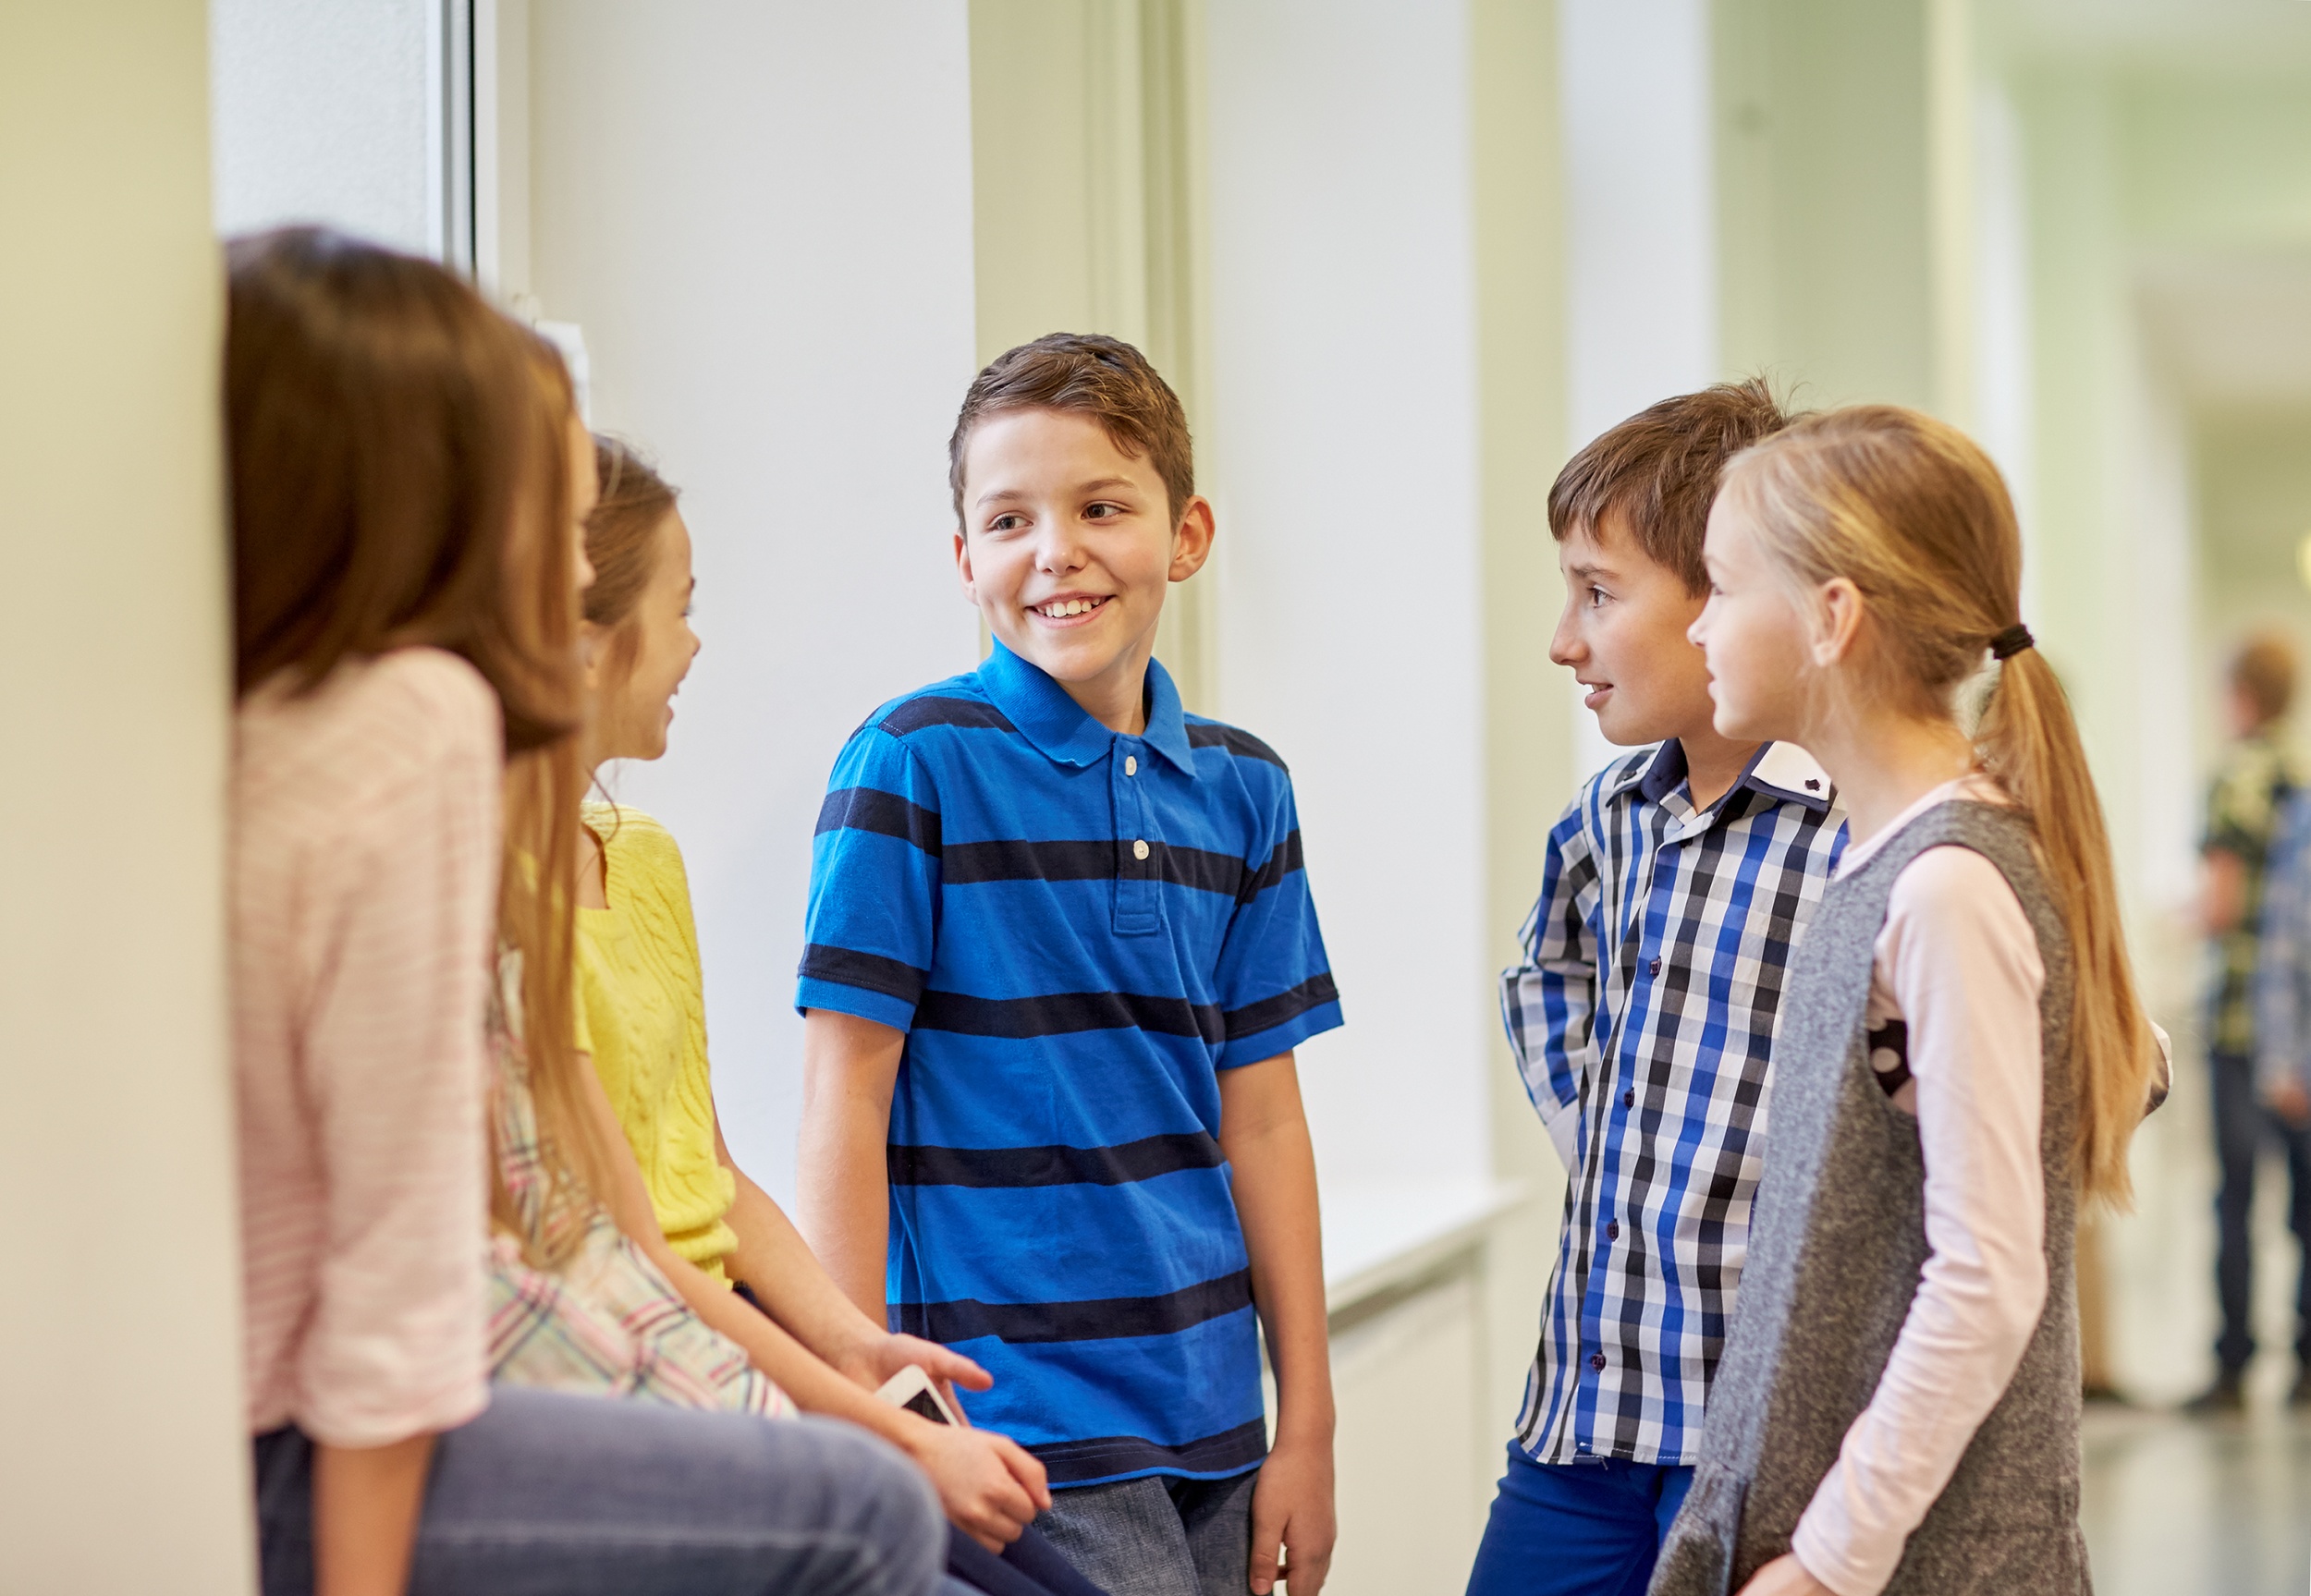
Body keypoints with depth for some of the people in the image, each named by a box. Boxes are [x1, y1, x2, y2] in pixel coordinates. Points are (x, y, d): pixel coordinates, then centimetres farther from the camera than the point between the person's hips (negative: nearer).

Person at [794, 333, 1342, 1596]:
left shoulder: (1241, 790, 8)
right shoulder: (916, 764, -7)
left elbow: (1260, 1120, 10)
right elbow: (844, 1103, -7)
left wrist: (1308, 1424, 9)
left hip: (1209, 1421, 5)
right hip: (1015, 1405, -5)